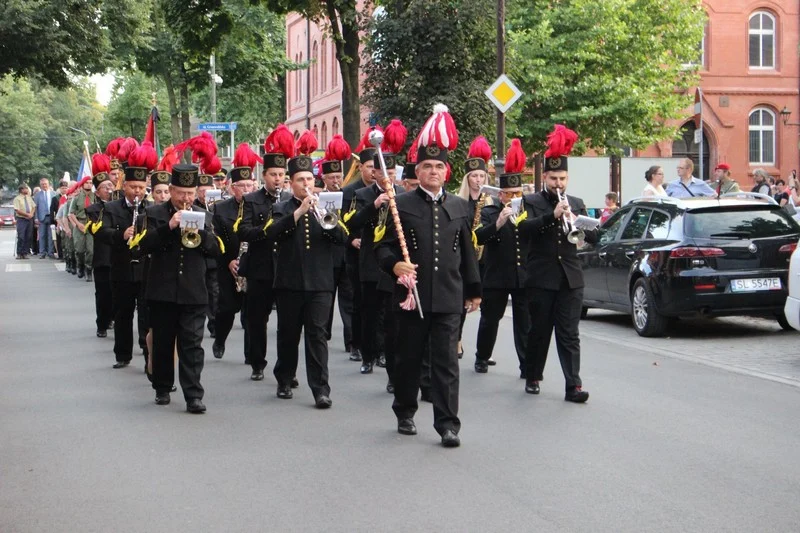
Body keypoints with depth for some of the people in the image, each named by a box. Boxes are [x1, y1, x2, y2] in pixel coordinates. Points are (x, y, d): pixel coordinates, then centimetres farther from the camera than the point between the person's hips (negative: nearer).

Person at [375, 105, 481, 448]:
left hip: (449, 297, 1)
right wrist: (395, 266, -20)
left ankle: (448, 424, 1)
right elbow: (384, 246, 0)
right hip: (411, 294, -1)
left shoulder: (461, 207, 9)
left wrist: (473, 290, 15)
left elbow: (468, 252, 14)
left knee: (446, 361, -1)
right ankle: (405, 414, 28)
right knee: (408, 358, 10)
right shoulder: (401, 205, 1)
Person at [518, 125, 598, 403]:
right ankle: (532, 377, 23)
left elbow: (593, 236, 6)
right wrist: (552, 216, -27)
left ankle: (573, 385, -5)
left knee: (569, 334, -1)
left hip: (570, 277, 2)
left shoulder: (576, 203, 13)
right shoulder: (532, 202, 3)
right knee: (539, 331, 8)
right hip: (541, 277, -2)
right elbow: (524, 228, -16)